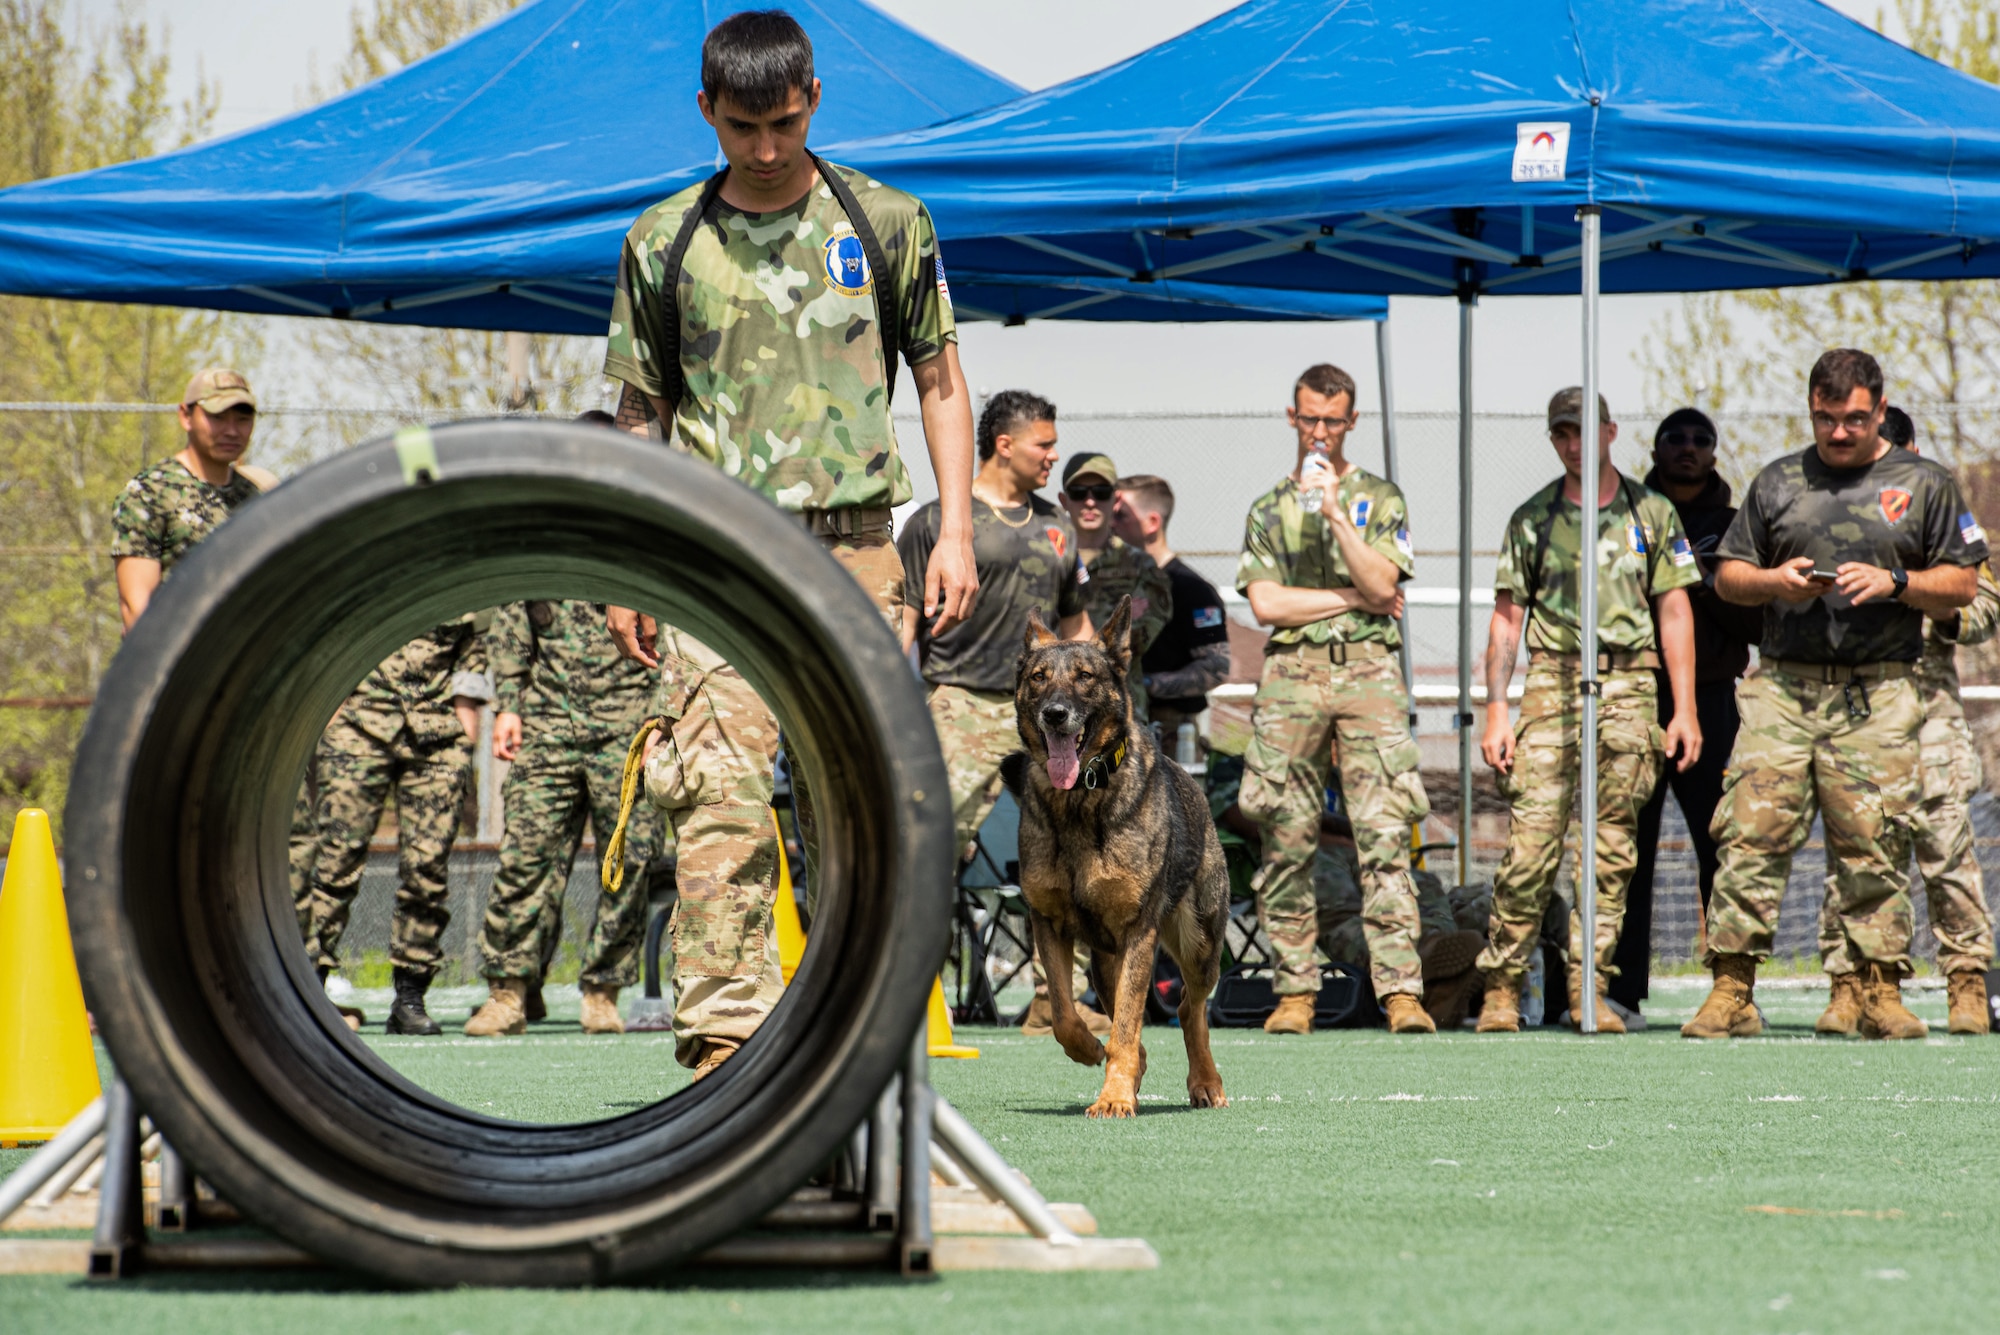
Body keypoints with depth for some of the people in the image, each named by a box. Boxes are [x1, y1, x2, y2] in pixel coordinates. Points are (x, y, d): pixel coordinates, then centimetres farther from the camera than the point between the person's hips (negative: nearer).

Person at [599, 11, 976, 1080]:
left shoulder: (886, 224, 8)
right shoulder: (664, 242, 9)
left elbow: (940, 383, 13)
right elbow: (641, 413, 14)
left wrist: (955, 532, 3)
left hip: (852, 550, 1)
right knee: (718, 801, -13)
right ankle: (724, 1034, -15)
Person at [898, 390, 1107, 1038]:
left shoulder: (1055, 527, 19)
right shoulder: (939, 521, 2)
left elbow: (1076, 626, 25)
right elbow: (902, 622, -1)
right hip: (964, 705, -5)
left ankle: (1056, 997, 3)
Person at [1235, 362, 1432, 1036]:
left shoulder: (1379, 497, 13)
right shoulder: (1269, 508, 17)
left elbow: (1382, 584, -2)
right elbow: (1266, 603, 4)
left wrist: (1335, 512, -9)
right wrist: (1352, 598, -1)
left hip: (1368, 671, -2)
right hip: (1291, 675, 2)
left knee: (1385, 835, -11)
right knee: (1287, 841, -1)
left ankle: (1401, 991, -17)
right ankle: (1294, 992, 5)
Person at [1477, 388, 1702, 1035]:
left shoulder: (1651, 513, 9)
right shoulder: (1532, 519, 9)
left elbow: (1675, 613, 9)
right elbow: (1506, 618, 9)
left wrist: (1685, 710, 2)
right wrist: (1496, 710, 1)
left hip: (1629, 685, 1)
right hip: (1551, 683, -1)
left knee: (1612, 852, 0)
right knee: (1531, 844, -9)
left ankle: (1591, 988, 6)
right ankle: (1501, 987, -2)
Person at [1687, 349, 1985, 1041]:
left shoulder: (1923, 484, 9)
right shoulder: (1777, 482, 15)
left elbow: (1961, 586, 8)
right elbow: (1728, 576, 17)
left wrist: (1894, 583, -9)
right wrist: (1776, 581, -4)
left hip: (1878, 700, -1)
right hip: (1781, 689, 1)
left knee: (1874, 846, -4)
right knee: (1751, 835, -8)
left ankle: (1881, 991, 3)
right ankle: (1731, 990, -7)